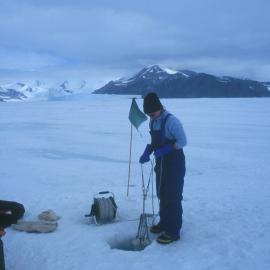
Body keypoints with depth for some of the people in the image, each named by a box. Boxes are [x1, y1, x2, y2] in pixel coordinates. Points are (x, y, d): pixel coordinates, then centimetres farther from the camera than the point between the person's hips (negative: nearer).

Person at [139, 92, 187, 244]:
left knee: (173, 198, -3)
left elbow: (183, 141, -18)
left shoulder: (171, 121, -20)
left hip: (175, 164, -8)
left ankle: (173, 232, 6)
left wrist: (165, 149, -24)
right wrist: (147, 152, -2)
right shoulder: (153, 121, 5)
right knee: (162, 195, 17)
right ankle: (164, 223, 33)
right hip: (161, 163, 8)